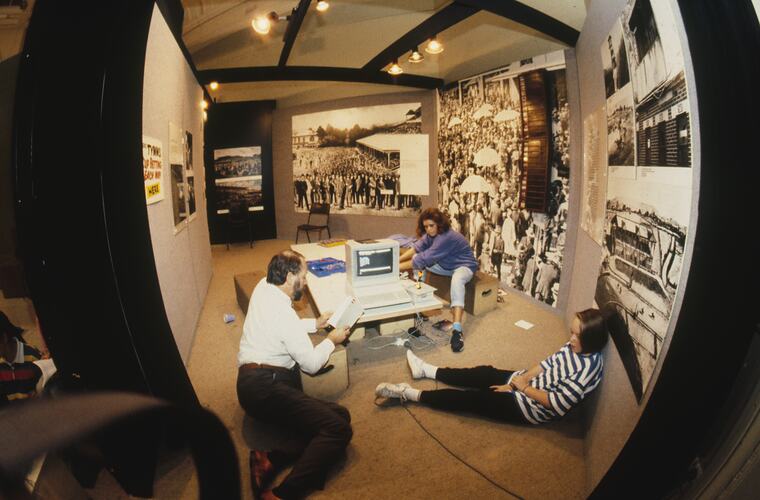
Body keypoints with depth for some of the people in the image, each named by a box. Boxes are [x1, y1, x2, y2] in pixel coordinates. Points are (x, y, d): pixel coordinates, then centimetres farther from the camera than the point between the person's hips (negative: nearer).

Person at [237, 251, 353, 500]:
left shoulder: (263, 286, 6)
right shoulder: (284, 314, -20)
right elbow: (311, 365, -8)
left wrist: (315, 324, 21)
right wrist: (331, 341, 8)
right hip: (266, 388, -10)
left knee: (338, 414, 2)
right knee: (339, 429, -21)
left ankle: (272, 460, -10)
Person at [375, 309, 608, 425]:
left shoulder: (588, 368, -28)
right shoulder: (574, 347, -3)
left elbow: (555, 403, -28)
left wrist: (522, 387, -18)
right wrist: (523, 378, -7)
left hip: (532, 408, -8)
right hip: (527, 385, 8)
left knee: (473, 398, -10)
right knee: (483, 373, 8)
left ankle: (409, 394, -6)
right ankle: (426, 370, 23)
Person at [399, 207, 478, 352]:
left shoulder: (447, 237, -32)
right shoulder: (432, 234, -6)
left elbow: (424, 259, -35)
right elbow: (416, 248, -9)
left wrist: (397, 267, -35)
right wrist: (397, 260, -23)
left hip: (464, 266, -9)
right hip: (446, 266, 9)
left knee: (457, 280, -43)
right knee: (416, 258, 4)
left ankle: (457, 329, -55)